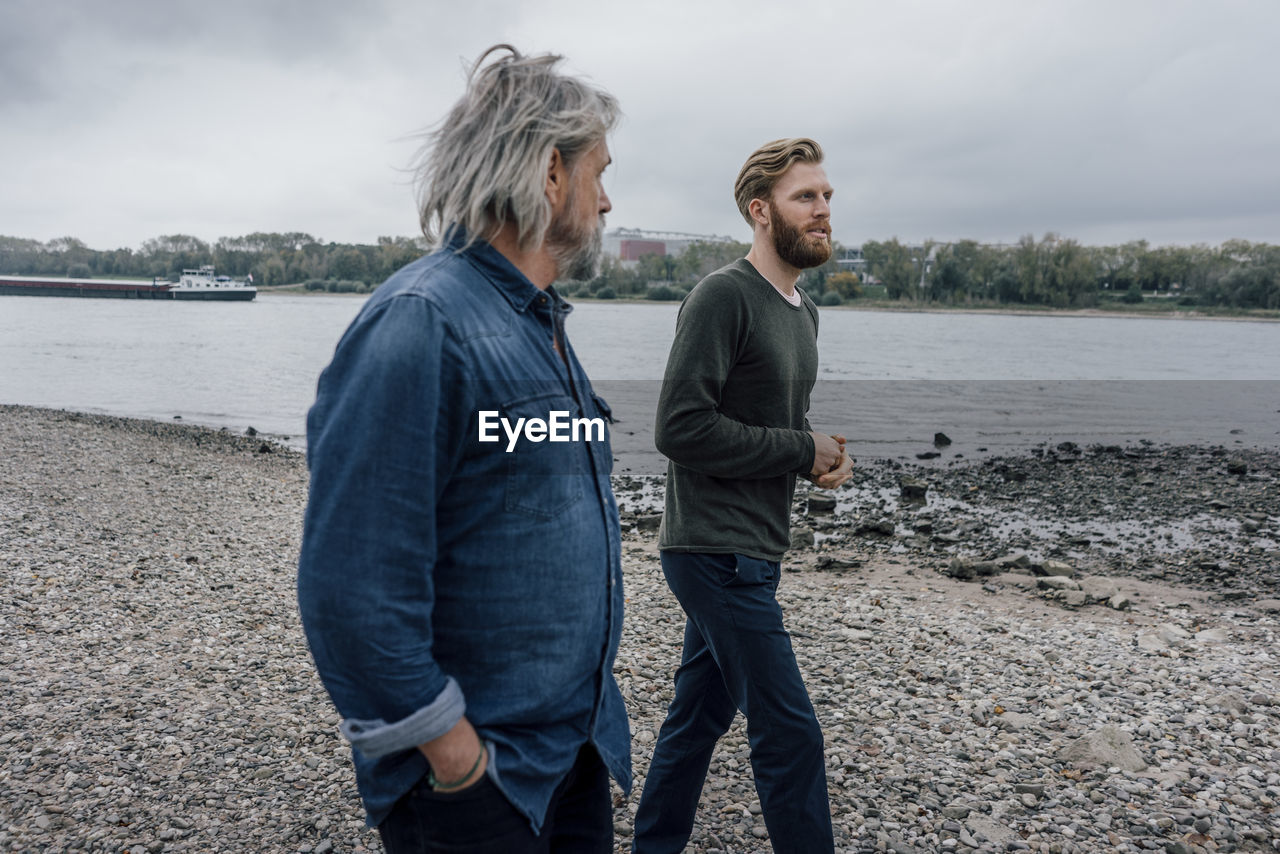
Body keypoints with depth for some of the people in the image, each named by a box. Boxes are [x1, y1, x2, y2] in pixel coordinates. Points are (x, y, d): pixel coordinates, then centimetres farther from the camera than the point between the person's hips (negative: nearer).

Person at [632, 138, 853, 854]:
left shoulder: (805, 311, 15)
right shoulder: (723, 296, -14)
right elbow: (681, 428, -21)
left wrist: (821, 457, 0)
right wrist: (803, 451, -14)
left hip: (752, 553, 9)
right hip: (716, 550, -9)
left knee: (702, 711, 19)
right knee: (790, 734, -2)